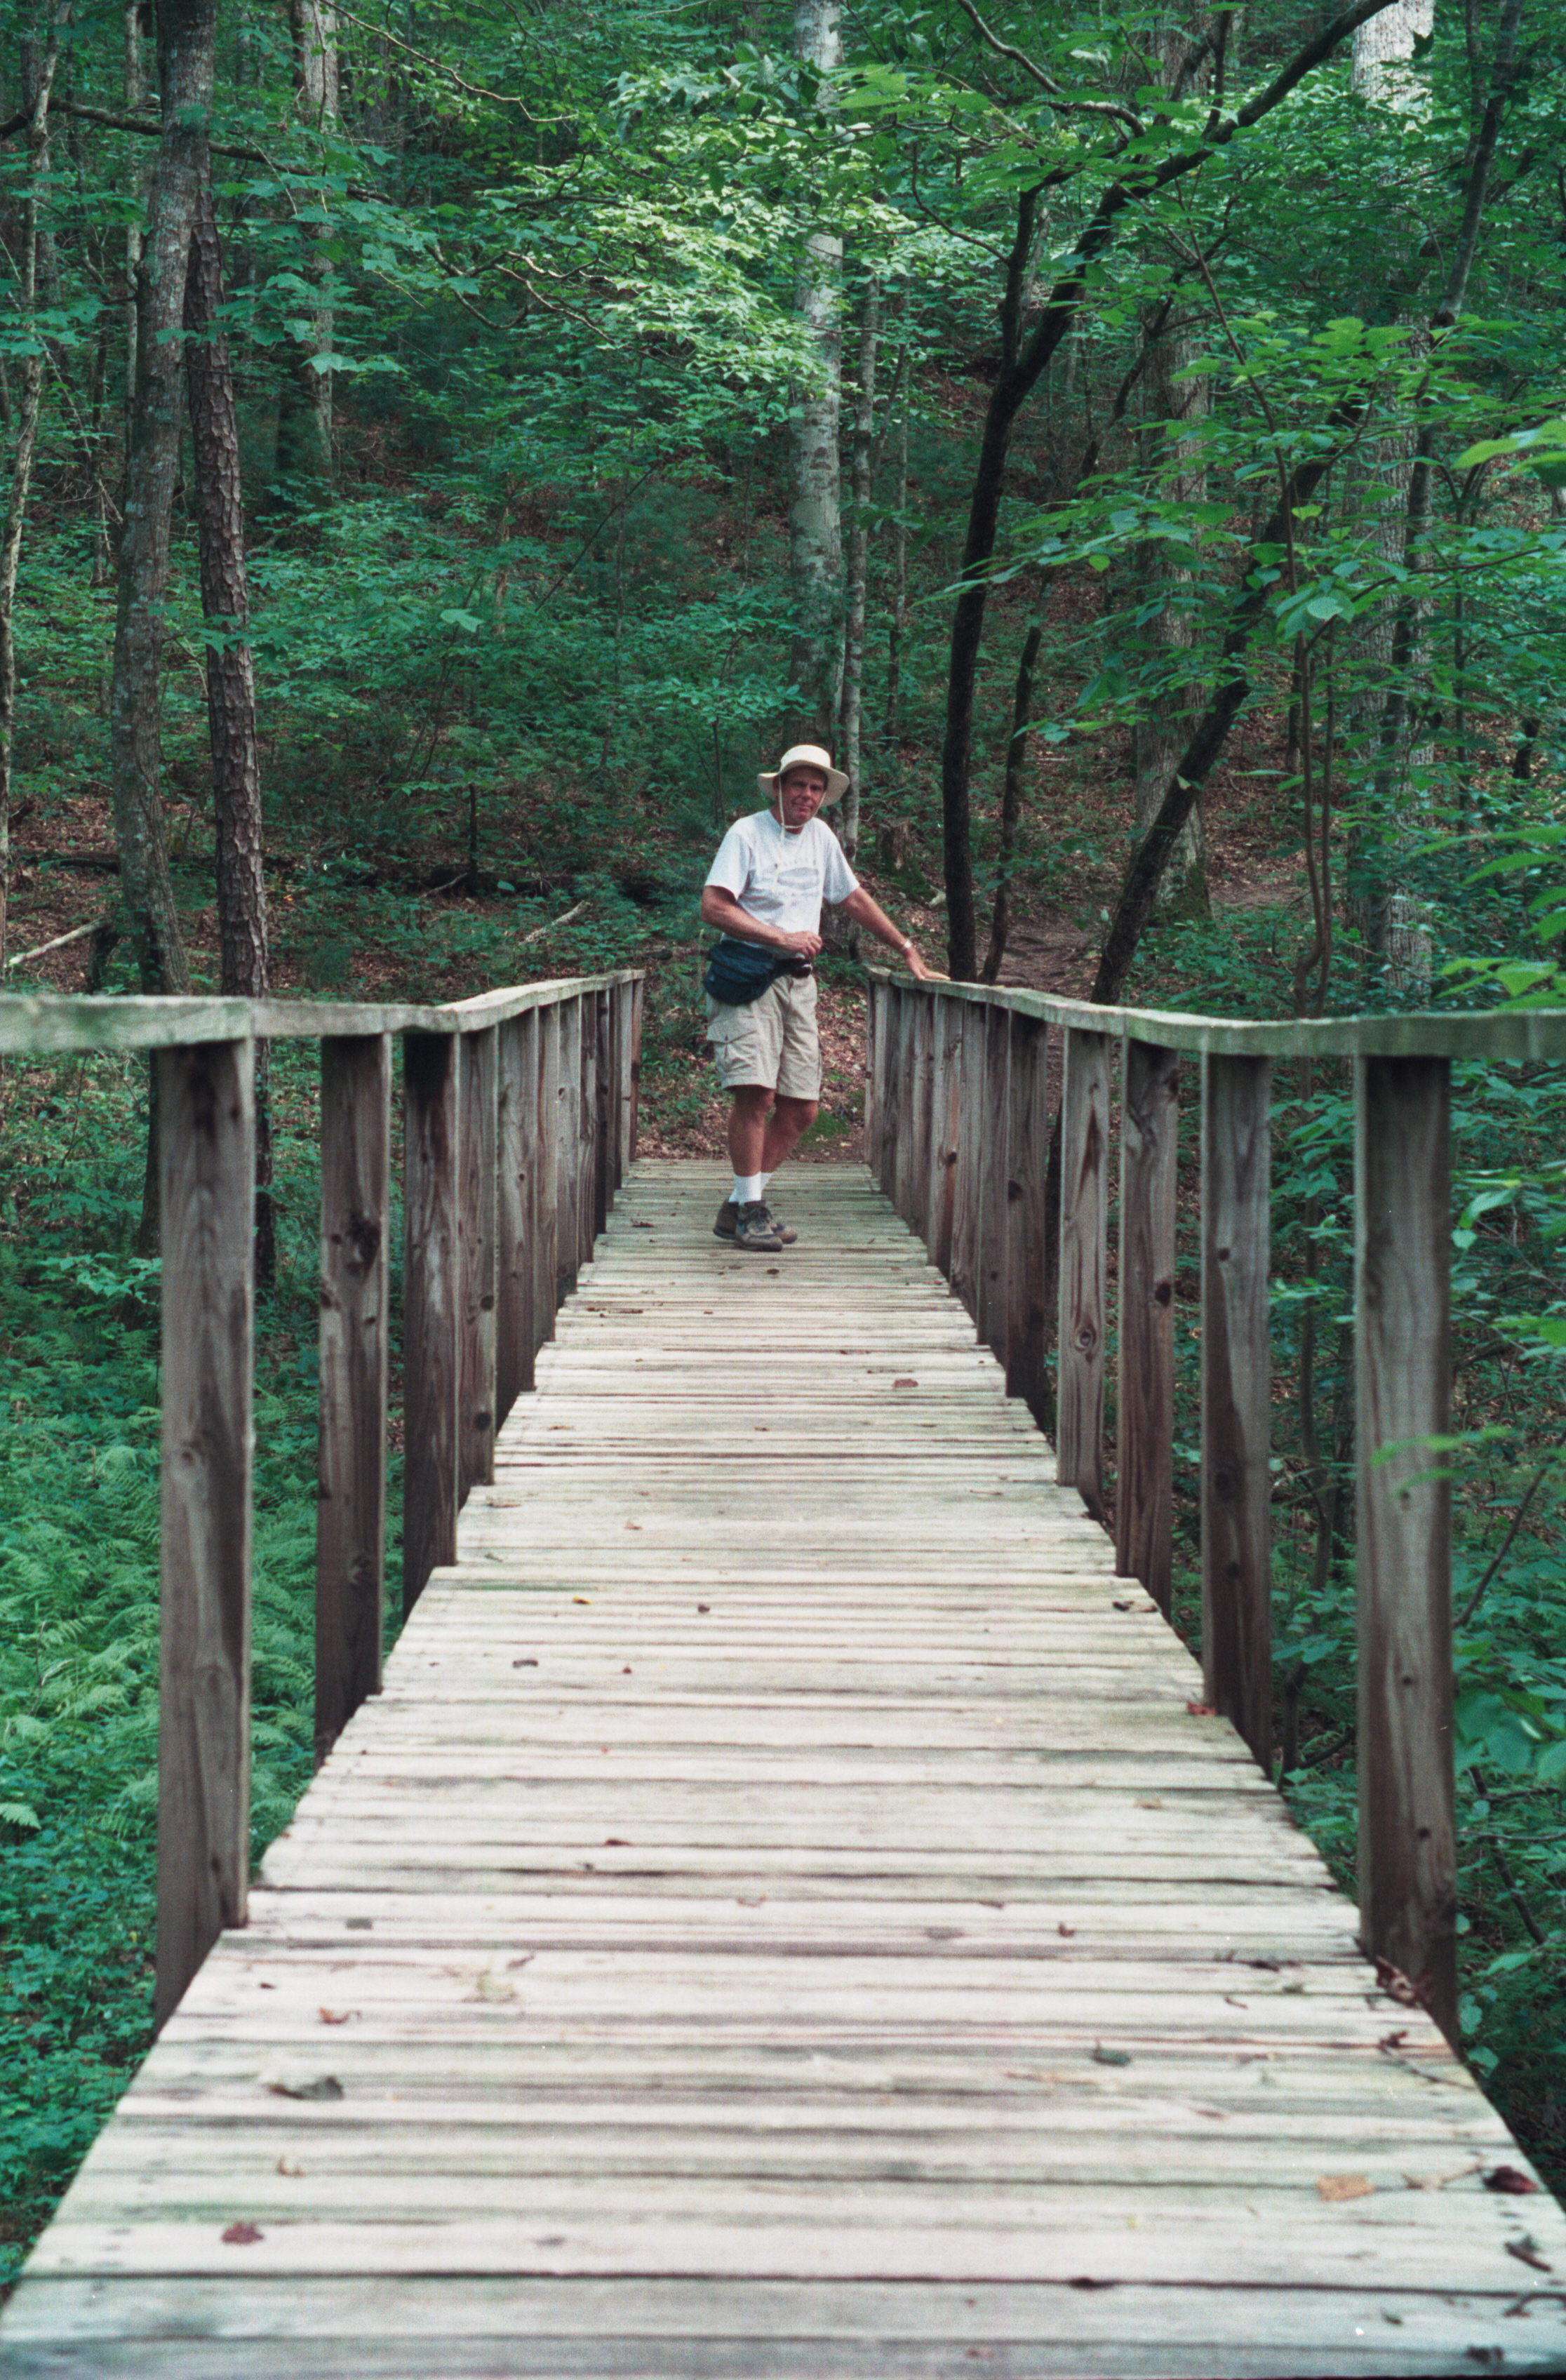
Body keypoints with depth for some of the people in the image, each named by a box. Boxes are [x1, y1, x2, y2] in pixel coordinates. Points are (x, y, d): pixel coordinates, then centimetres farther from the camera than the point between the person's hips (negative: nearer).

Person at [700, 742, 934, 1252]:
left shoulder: (820, 836, 16)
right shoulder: (747, 833, -4)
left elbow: (853, 899, 28)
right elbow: (713, 907, -13)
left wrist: (907, 950, 28)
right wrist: (783, 938, -16)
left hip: (798, 981, 7)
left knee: (801, 1109, 0)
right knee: (756, 1092, -20)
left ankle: (737, 1208, 9)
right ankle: (750, 1211, -9)